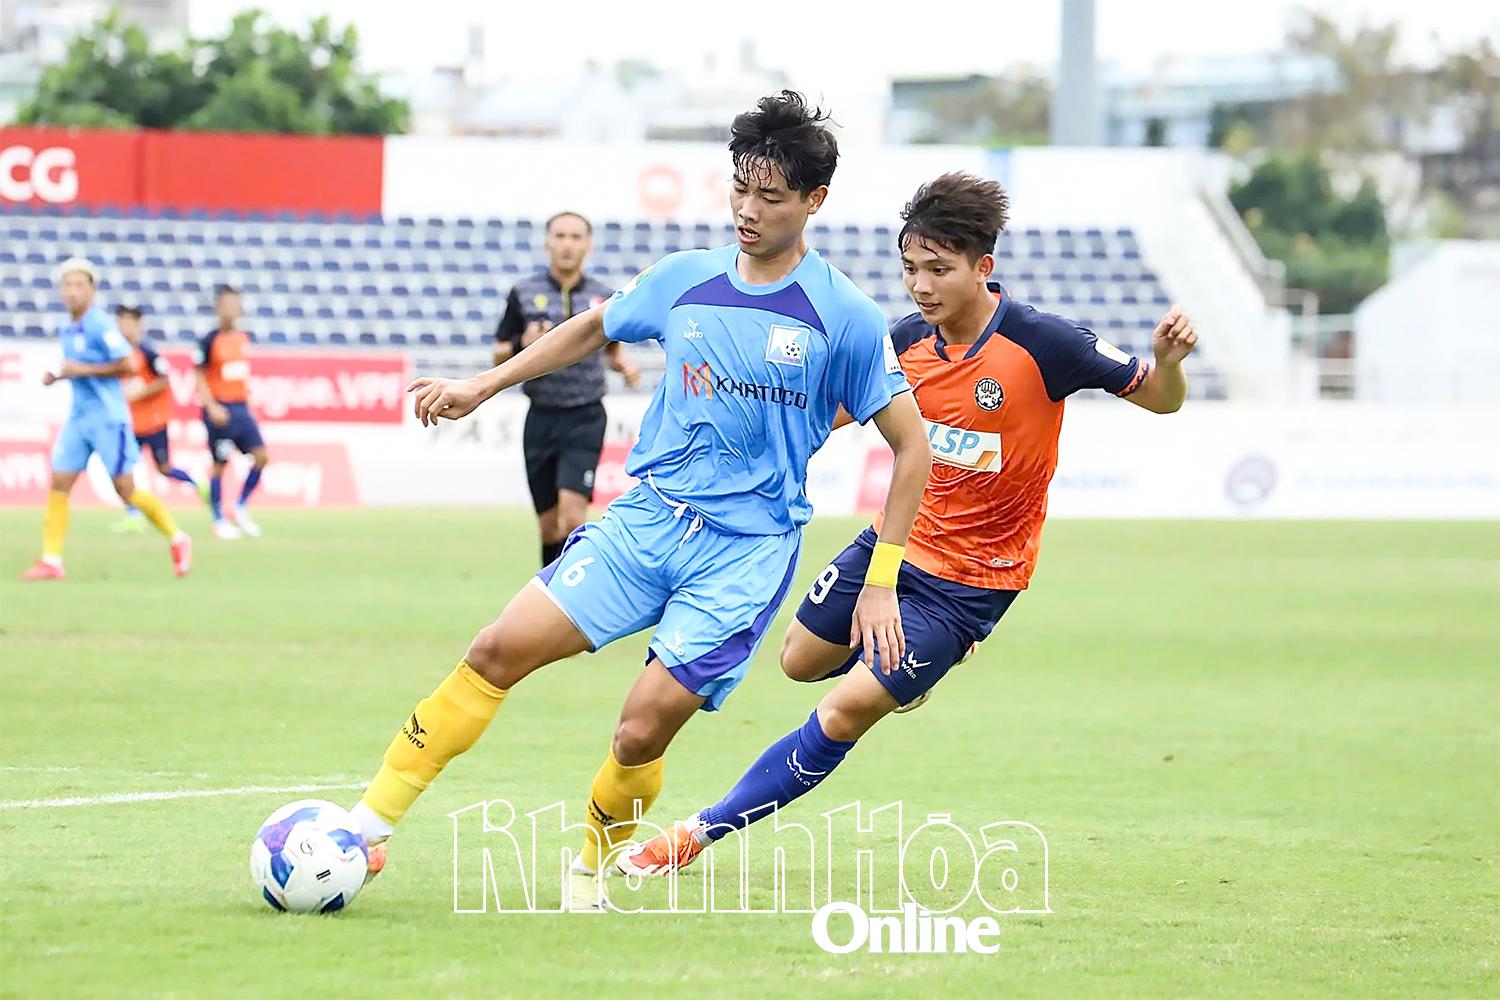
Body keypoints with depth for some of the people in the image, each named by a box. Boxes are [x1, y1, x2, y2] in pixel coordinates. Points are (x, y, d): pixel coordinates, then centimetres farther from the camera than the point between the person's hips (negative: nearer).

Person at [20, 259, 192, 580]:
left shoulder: (100, 325, -14)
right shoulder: (67, 330, 10)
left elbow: (125, 365, -18)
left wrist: (83, 370, -20)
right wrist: (58, 376, 6)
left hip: (108, 418, -7)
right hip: (78, 418, 7)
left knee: (126, 490, -2)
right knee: (58, 485, -2)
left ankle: (177, 539, 15)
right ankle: (51, 562, -1)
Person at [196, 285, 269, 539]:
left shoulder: (243, 338, 10)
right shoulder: (210, 341, -9)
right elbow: (200, 377, -9)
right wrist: (212, 407, -18)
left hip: (241, 409, 6)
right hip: (220, 410, -6)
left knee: (261, 456, -3)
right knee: (219, 464, -1)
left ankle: (241, 509, 12)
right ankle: (219, 521, 9)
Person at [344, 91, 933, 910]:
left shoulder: (845, 319, -7)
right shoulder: (684, 279, 5)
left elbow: (911, 446, -1)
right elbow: (594, 327, 25)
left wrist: (880, 584, -4)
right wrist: (482, 386, 24)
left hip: (746, 549, -4)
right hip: (647, 514, 4)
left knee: (642, 731, -14)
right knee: (502, 647, -12)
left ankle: (591, 866, 15)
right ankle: (372, 822, -8)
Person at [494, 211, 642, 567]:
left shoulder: (603, 297, 4)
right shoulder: (523, 293, 2)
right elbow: (499, 358, 5)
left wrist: (624, 365, -2)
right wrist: (523, 345, -15)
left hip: (585, 417, -1)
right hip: (542, 417, 1)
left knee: (573, 516, -17)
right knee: (549, 524, 7)